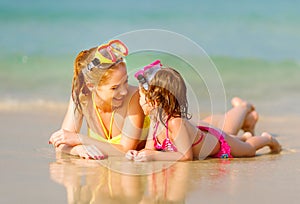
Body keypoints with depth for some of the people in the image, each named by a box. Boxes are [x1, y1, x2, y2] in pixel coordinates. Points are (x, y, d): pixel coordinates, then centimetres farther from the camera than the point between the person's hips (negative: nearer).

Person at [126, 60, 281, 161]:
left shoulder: (176, 123, -46)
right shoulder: (156, 120, -21)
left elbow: (187, 156, -44)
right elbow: (150, 149, -14)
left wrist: (155, 156, -49)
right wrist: (138, 154, -37)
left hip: (219, 143, -6)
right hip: (203, 138, 6)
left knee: (249, 150, 24)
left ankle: (266, 139, 51)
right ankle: (246, 137, 62)